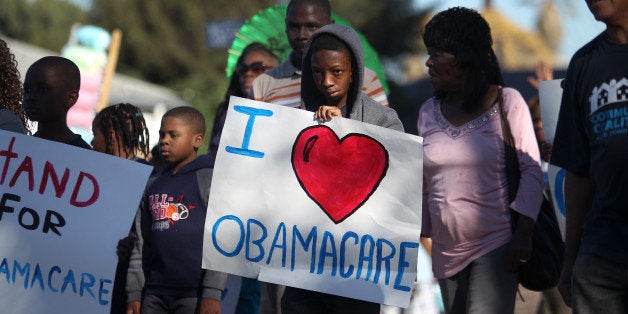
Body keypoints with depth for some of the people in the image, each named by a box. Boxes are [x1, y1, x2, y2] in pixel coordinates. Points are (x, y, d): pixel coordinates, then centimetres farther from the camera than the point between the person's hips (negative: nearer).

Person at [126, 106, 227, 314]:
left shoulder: (209, 180, 0)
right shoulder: (154, 186, 18)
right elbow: (141, 243, 18)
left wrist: (212, 294, -14)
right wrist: (134, 293, 11)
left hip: (194, 296, -6)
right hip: (154, 295, 6)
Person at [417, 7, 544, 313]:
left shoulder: (507, 102, -3)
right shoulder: (429, 112, 10)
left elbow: (532, 169, -5)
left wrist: (524, 230, -14)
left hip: (496, 243, -5)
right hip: (447, 251, 5)